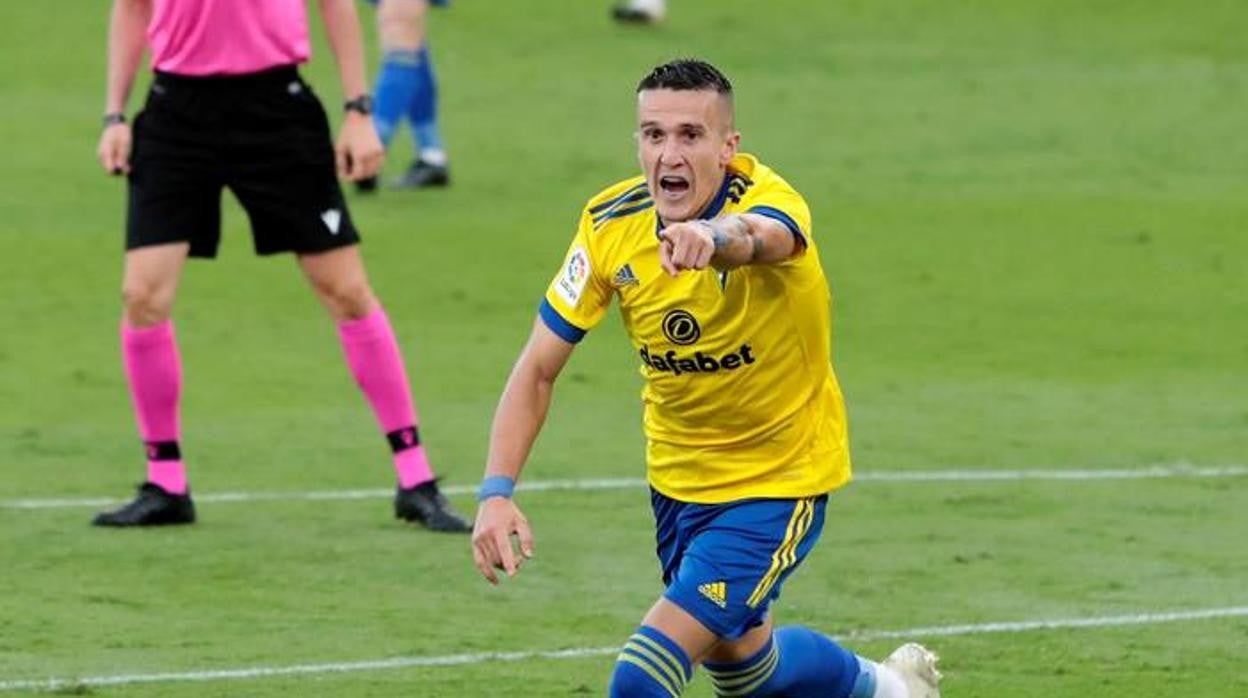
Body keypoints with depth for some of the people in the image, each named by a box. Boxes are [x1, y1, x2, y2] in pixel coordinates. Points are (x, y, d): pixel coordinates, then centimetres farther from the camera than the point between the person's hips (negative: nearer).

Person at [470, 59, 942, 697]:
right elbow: (537, 369, -10)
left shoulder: (768, 199, -28)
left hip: (778, 479, -6)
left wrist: (714, 234, -78)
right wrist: (496, 492, -23)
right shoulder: (610, 226, -14)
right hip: (677, 475, 6)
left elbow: (760, 236, -55)